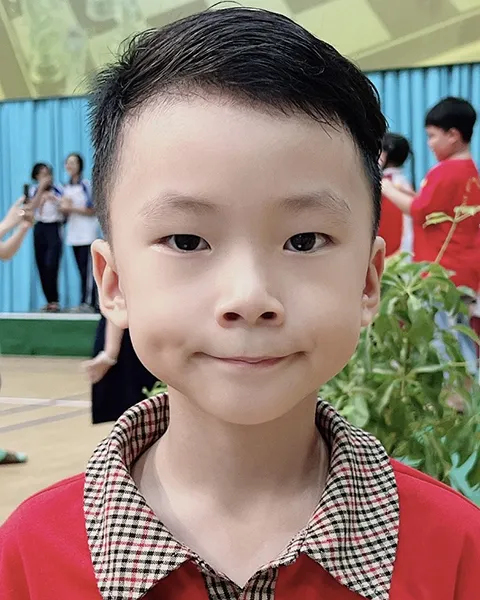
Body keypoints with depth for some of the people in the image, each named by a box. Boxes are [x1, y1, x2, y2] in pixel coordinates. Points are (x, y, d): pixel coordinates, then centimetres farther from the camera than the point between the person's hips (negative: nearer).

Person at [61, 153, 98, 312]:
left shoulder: (86, 185, -6)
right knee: (82, 270, 6)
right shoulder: (66, 188, 14)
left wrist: (72, 208, -12)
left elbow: (92, 211, -8)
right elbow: (65, 213, 18)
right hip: (73, 234, 6)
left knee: (87, 270, -9)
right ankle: (87, 303, 7)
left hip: (87, 234, -6)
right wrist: (65, 208, -4)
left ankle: (87, 302, -7)